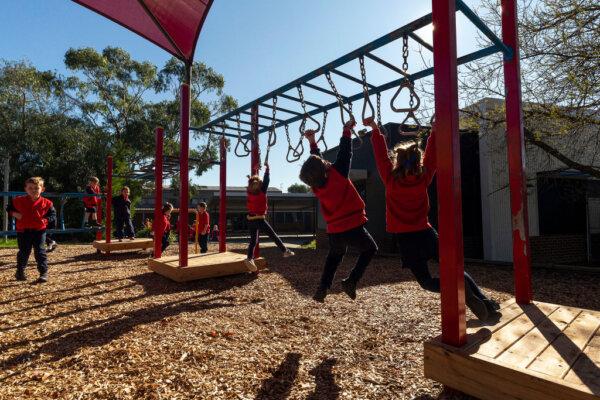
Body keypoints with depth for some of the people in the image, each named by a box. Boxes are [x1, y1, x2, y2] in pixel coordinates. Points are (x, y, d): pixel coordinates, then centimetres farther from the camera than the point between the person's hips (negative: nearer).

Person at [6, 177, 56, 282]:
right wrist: (14, 214, -6)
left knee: (40, 252, -2)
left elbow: (53, 215, 0)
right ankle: (20, 272, 33)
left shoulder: (46, 203, -5)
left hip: (39, 231, -2)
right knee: (23, 252, 13)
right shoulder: (18, 200, 1)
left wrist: (45, 220, -18)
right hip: (23, 231, 2)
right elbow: (9, 208, 15)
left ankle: (44, 273, 2)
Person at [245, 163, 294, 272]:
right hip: (259, 219, -5)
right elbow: (266, 180, 0)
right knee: (273, 236, 5)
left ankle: (250, 258, -4)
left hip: (250, 219, 5)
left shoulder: (248, 192, 5)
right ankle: (285, 251, 12)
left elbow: (251, 180, 21)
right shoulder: (262, 191, -7)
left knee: (253, 240, 10)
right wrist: (267, 169, 9)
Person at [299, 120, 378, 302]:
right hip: (353, 227, -5)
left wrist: (312, 142, 16)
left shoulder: (316, 185, -2)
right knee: (370, 249, 20)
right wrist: (347, 130, 3)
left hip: (334, 231, 5)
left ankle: (322, 289, 20)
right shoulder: (337, 173, -17)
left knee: (334, 257, 30)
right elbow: (345, 153, -7)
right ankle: (351, 281, 3)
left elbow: (317, 162, 13)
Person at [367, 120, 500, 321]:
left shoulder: (391, 179, -11)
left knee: (427, 281, 6)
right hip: (426, 233, 3)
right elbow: (431, 153, 4)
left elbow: (381, 154, -3)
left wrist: (375, 129, 5)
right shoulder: (423, 177, -4)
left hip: (405, 238, -3)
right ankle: (486, 302, 9)